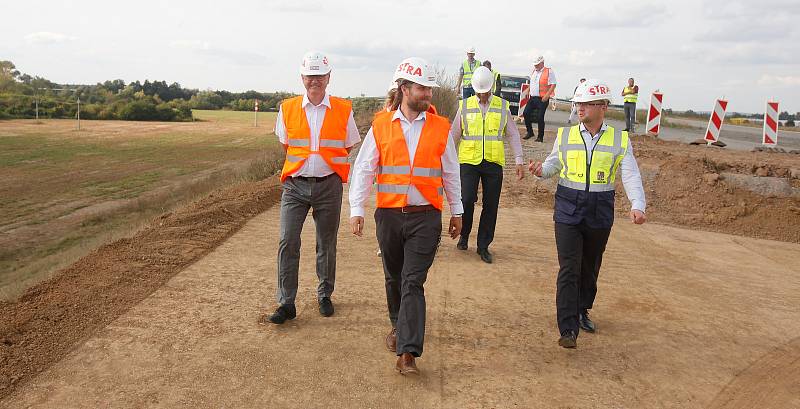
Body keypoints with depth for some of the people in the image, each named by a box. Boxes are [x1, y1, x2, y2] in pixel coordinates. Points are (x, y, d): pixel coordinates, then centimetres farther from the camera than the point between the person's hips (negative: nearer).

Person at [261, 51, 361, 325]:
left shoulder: (343, 110, 0)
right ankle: (286, 304, 4)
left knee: (327, 244, 10)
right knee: (287, 243, -6)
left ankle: (325, 295, 28)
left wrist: (327, 164, 10)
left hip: (329, 185, 0)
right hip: (295, 185, 1)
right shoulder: (288, 109, 4)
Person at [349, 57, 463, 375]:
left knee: (413, 282, -7)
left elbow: (450, 172, 10)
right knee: (393, 278, 16)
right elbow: (363, 169, 2)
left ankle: (407, 352, -6)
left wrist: (456, 212, 12)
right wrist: (356, 209, -5)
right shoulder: (381, 125, 2)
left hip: (426, 217, -1)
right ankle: (399, 326, 41)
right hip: (389, 215, 1)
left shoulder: (440, 128, 3)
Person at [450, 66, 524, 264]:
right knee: (467, 200, -13)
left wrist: (519, 160, 4)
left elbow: (513, 134, 11)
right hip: (469, 161, -1)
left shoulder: (502, 106, 7)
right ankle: (463, 235, 14)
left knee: (490, 205, 3)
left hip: (493, 162, 1)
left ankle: (483, 246, 16)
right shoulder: (465, 106, 6)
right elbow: (453, 134, 12)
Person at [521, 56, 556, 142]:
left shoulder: (549, 71, -6)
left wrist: (547, 95, -19)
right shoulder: (534, 71, 15)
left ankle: (540, 137, 5)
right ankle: (530, 132, 15)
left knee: (540, 117, -6)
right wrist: (527, 91, 17)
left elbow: (553, 85, -10)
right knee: (526, 113, -1)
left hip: (542, 99, -7)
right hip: (532, 97, 7)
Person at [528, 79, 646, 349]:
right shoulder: (565, 135, 4)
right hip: (568, 212, -1)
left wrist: (637, 205, -21)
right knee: (569, 270, -8)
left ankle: (582, 312, 38)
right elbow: (554, 164, 14)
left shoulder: (620, 140, 1)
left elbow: (631, 175, -6)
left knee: (590, 268, 17)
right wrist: (541, 170, -9)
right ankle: (568, 329, -7)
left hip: (600, 214, 1)